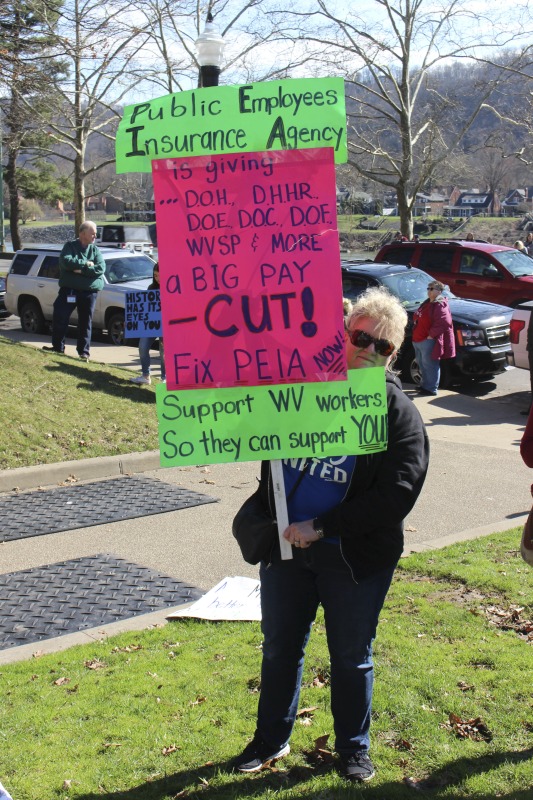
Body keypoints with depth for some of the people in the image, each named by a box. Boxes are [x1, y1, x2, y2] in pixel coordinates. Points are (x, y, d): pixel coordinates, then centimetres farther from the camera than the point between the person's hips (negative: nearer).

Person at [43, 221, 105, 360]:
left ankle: (84, 351, 11)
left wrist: (81, 270, -15)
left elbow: (101, 268, -7)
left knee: (85, 322, 4)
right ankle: (58, 347, 12)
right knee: (59, 318, -2)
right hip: (69, 290, -1)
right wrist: (85, 264, -13)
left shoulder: (95, 250, 8)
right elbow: (66, 261, -16)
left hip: (89, 291, 1)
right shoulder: (70, 246, 3)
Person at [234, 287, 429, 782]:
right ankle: (271, 739, 37)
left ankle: (353, 749, 34)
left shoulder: (399, 413, -9)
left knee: (351, 657, 13)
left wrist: (321, 527, -20)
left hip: (356, 556, -3)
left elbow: (397, 495, -17)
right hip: (285, 544, 3)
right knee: (279, 648, 17)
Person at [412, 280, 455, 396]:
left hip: (429, 341, -11)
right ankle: (424, 385, 32)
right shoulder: (427, 303, 17)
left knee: (430, 365, -5)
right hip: (419, 340, 11)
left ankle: (432, 388, 1)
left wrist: (431, 335, -24)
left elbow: (442, 323, -25)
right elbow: (417, 318, 25)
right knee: (422, 364, 20)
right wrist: (416, 336, 15)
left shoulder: (440, 305, -15)